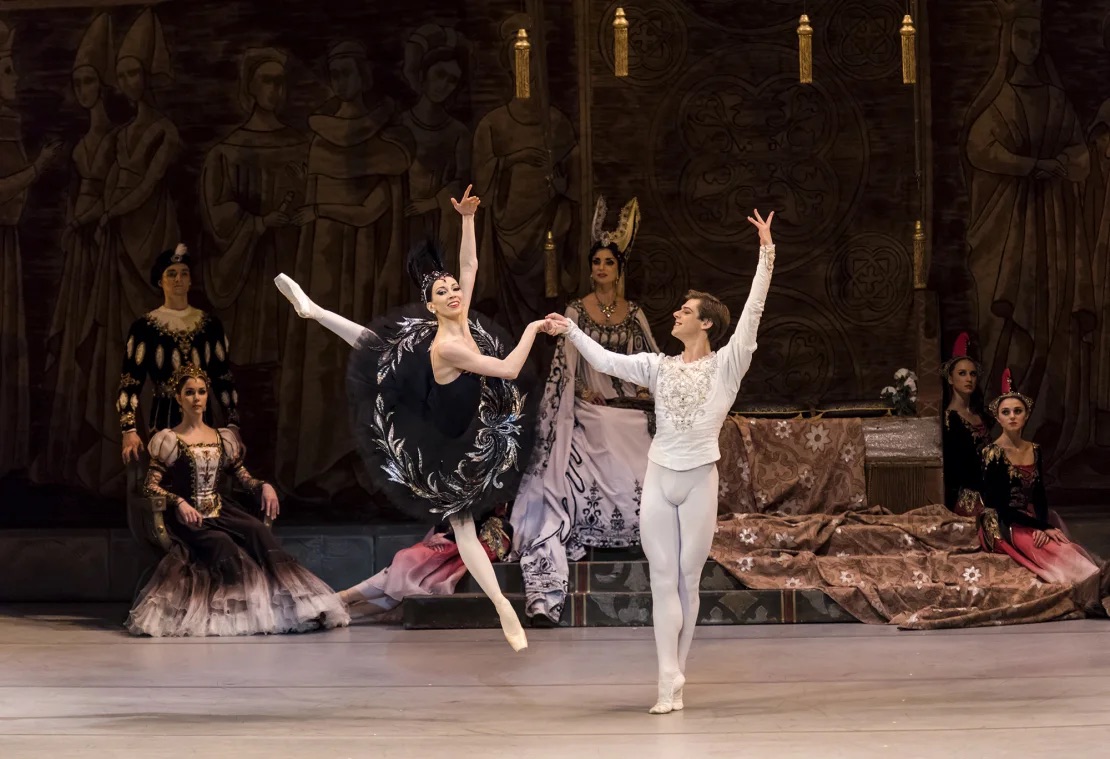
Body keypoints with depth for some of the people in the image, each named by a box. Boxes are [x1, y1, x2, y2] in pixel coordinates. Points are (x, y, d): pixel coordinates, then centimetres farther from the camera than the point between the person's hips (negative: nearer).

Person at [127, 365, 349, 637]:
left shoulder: (223, 439, 16)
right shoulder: (169, 440, 3)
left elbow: (243, 477, 15)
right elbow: (151, 486, -4)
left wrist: (264, 486, -8)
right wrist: (179, 503, -21)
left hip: (221, 512, 3)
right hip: (188, 519, -3)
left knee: (259, 532, -26)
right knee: (222, 545, -33)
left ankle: (294, 604, -34)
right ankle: (234, 611, -27)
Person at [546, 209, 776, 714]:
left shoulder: (725, 365, -2)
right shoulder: (659, 366, 9)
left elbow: (751, 316, -11)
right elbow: (606, 361, 11)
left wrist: (765, 256, -18)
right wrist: (571, 330, 6)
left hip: (699, 481, -3)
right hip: (658, 479, 3)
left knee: (688, 580, 4)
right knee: (663, 578, -3)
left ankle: (676, 678, 12)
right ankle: (669, 685, -6)